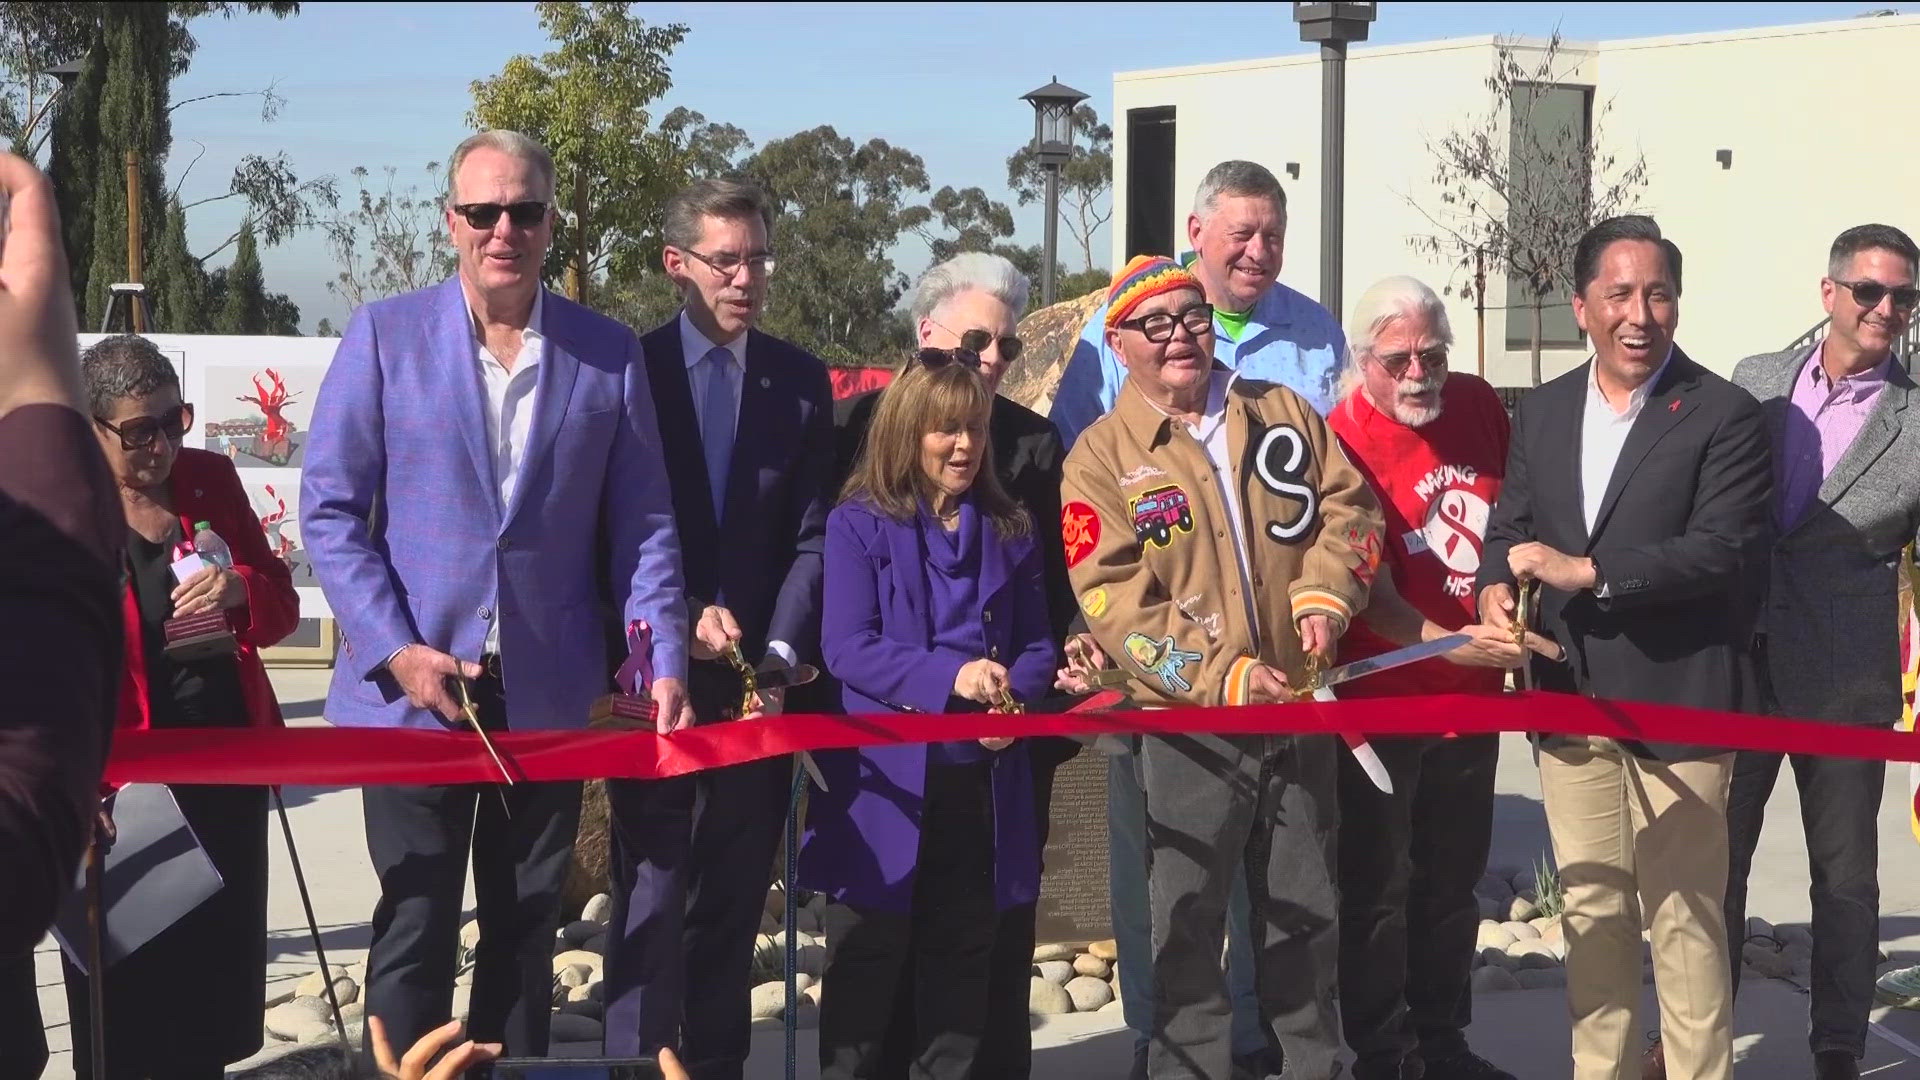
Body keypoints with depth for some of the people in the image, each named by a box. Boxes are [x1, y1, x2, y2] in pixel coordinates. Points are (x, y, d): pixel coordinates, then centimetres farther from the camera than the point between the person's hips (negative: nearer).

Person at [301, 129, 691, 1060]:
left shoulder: (608, 353, 5)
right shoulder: (385, 336, -1)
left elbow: (641, 523, 5)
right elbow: (329, 509, -2)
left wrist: (665, 661, -7)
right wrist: (395, 649, -12)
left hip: (550, 695, 2)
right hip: (415, 687, -2)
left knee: (525, 929, 12)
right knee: (414, 928, 3)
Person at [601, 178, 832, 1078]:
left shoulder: (800, 381, 6)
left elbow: (812, 537, 1)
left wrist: (781, 653, -11)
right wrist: (682, 619, -17)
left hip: (759, 681, 3)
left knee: (735, 903, 9)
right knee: (652, 903, -4)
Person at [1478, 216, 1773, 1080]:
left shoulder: (1722, 416, -8)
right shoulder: (1542, 413, 10)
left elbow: (1725, 548, -17)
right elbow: (1510, 527, 13)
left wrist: (1587, 572, -20)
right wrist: (1496, 585, -10)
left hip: (1677, 703, -5)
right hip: (1571, 702, 5)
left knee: (1684, 914, 0)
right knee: (1592, 909, 13)